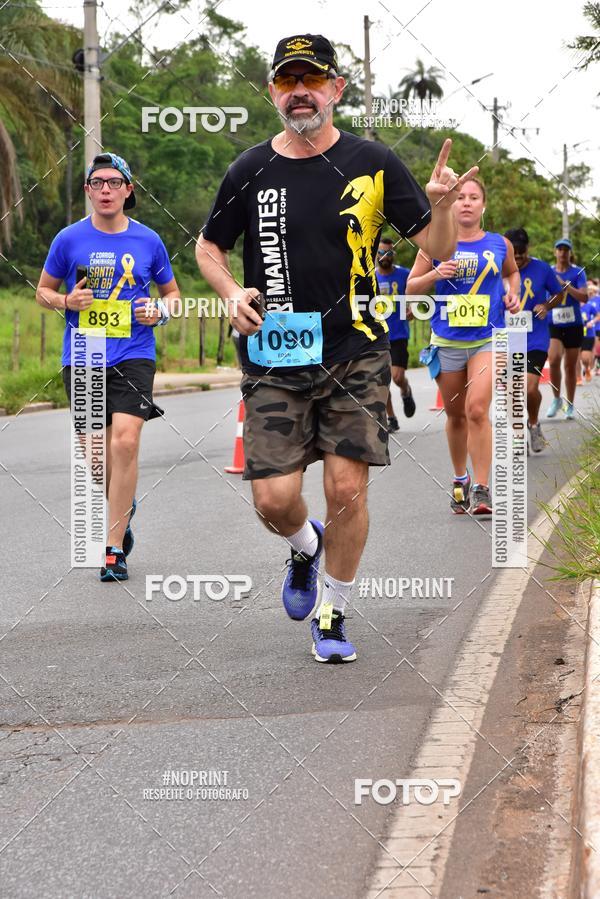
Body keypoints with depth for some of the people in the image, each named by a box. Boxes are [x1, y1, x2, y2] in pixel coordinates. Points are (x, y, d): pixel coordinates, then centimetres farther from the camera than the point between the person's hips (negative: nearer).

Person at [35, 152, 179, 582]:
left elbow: (172, 292, 17)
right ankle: (123, 508, 38)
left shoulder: (148, 240, 4)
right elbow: (43, 291, 13)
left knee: (125, 443, -18)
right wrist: (67, 301, -9)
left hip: (133, 357, -1)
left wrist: (160, 311, -6)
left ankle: (114, 550, -11)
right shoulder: (69, 239, 2)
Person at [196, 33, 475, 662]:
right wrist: (232, 292, -3)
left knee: (347, 489, -5)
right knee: (274, 498, -6)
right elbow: (209, 245, 17)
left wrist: (442, 204, -20)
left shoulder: (372, 164, -1)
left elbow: (437, 247, 1)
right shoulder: (250, 171, 2)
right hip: (273, 360, 1)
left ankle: (332, 614, 18)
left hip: (355, 356, -1)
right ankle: (305, 548, 31)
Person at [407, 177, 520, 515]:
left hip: (488, 339, -1)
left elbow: (512, 272, 26)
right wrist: (435, 274, -13)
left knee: (477, 410, -17)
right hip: (447, 341, 1)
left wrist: (513, 293, 6)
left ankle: (482, 490, -12)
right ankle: (461, 480, 33)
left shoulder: (500, 244, 5)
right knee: (456, 415, 12)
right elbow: (411, 286, 5)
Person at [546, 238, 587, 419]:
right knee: (554, 360, -21)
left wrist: (565, 284, -23)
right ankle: (556, 399, -2)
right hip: (553, 325, 1)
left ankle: (570, 405, 20)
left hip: (573, 326, -1)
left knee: (570, 367, 5)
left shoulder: (578, 272, -3)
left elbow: (584, 297, -16)